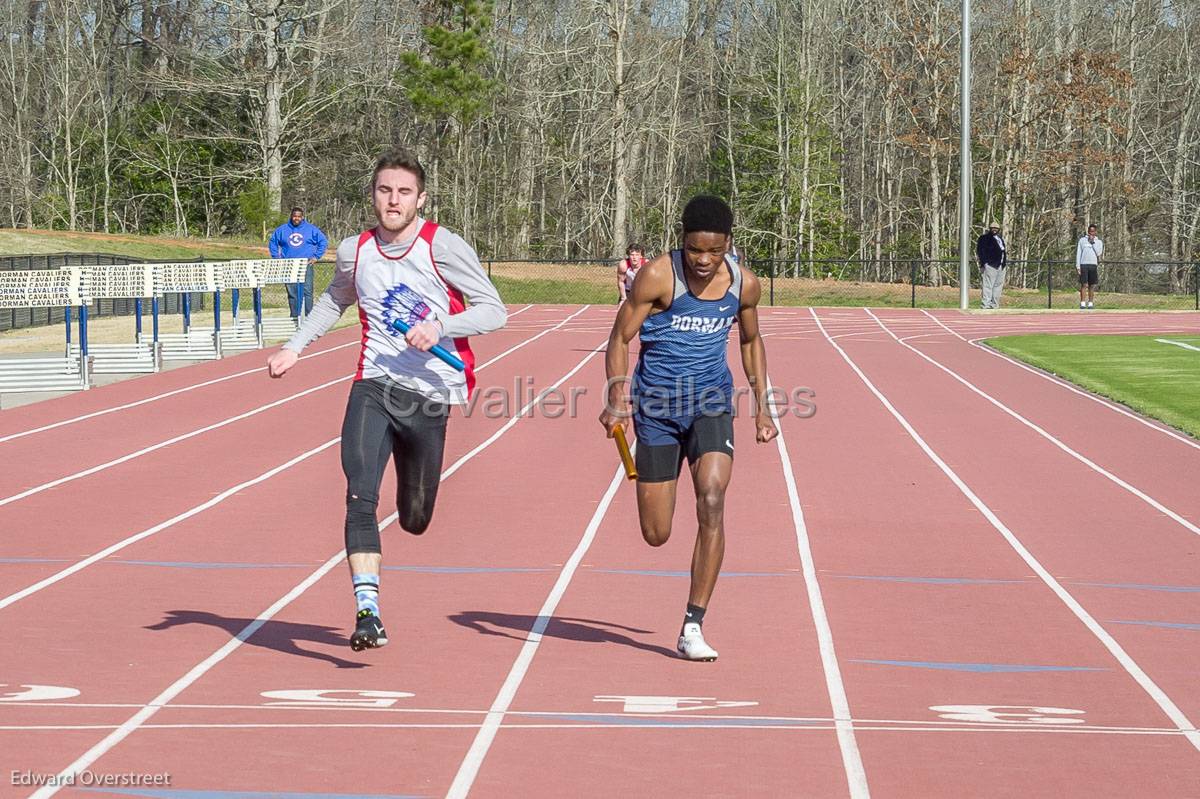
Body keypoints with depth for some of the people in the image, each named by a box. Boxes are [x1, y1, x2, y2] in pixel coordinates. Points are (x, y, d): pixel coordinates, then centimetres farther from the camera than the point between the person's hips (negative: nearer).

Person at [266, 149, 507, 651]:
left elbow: (494, 311, -7)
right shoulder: (354, 252, 5)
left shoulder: (444, 247, -8)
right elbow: (335, 300, 27)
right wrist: (294, 348, 18)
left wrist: (440, 327, -23)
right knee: (360, 497, -20)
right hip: (373, 386, 2)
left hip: (428, 395, -2)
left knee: (414, 521, 10)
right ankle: (368, 614, -25)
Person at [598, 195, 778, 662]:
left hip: (711, 405, 2)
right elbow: (621, 338, -9)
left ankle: (692, 628, -15)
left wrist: (761, 407, 14)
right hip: (658, 408, -2)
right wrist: (617, 395, -25)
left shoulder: (744, 286, -2)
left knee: (711, 503, -21)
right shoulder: (658, 277, -13)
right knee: (655, 535, 2)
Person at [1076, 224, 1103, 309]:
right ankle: (1082, 303, -6)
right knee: (1083, 284, -6)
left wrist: (1092, 242, -5)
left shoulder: (1099, 241, 10)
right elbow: (1078, 253, 6)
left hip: (1093, 265, 1)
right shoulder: (1082, 240, 9)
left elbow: (1098, 253, -5)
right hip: (1084, 264, -1)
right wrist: (1077, 266, -3)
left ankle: (1090, 303, 6)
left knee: (1092, 285, 2)